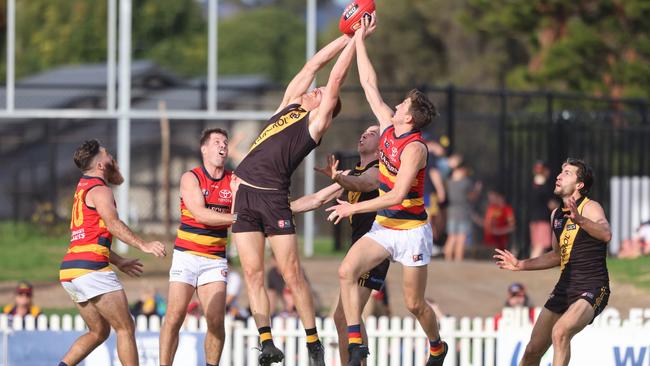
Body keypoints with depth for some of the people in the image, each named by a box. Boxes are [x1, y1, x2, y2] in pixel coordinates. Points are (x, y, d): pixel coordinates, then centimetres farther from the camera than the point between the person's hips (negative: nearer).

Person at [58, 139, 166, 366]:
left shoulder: (82, 189, 24)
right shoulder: (99, 190, -5)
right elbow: (113, 223, -23)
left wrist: (118, 262, 35)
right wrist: (143, 245, -34)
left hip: (69, 271, 9)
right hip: (91, 269, -9)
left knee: (99, 332, 15)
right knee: (126, 329, -4)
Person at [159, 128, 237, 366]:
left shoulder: (233, 181, 5)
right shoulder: (190, 178, -2)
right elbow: (201, 214, -15)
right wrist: (236, 218, -22)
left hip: (215, 259, 2)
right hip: (186, 255, -2)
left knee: (216, 321, -9)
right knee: (174, 317, -8)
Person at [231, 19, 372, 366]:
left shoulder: (316, 124, 5)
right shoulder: (289, 105, 20)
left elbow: (334, 79, 2)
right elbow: (313, 65, 22)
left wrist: (357, 39, 7)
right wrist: (346, 37, 25)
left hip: (273, 198, -6)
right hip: (245, 194, 6)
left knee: (292, 274, -6)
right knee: (252, 273, 0)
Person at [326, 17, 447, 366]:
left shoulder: (414, 148, -22)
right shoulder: (388, 126, 0)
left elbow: (396, 196, -27)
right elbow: (369, 84, 7)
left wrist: (354, 208, -23)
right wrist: (359, 39, 7)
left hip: (411, 231, -7)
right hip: (383, 228, 7)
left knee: (414, 304, 3)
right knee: (346, 271, -17)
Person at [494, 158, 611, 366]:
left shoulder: (590, 208, -12)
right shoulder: (556, 214, 12)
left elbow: (606, 234, -35)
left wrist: (579, 220, -52)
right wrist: (521, 265, 24)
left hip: (592, 289, -8)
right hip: (564, 289, 8)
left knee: (560, 332, -33)